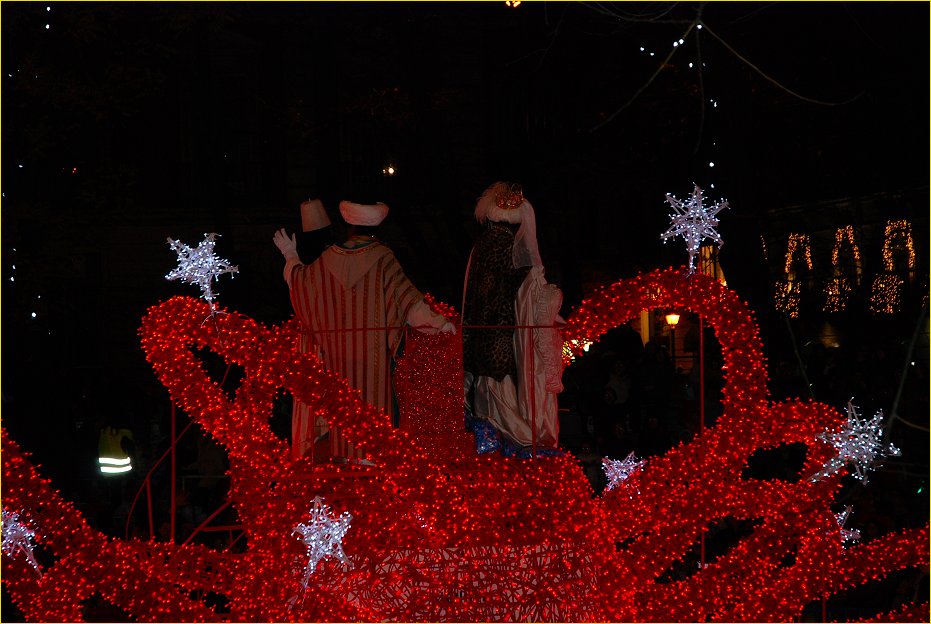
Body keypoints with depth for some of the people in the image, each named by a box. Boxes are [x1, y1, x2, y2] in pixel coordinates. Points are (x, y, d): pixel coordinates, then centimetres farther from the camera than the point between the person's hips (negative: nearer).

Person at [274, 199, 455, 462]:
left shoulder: (329, 257, 0)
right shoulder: (382, 257, -11)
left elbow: (300, 279, 15)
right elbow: (404, 293, -15)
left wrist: (290, 255, 34)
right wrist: (437, 321, -13)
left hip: (337, 344, 3)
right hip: (373, 343, -3)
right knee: (372, 397, 2)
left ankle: (344, 453, 18)